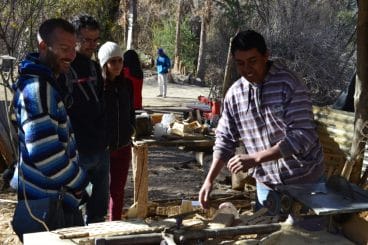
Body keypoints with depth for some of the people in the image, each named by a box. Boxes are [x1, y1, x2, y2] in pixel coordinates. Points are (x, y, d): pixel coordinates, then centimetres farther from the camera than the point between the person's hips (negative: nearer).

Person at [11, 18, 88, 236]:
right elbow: (45, 153, -31)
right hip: (48, 202, -10)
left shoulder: (45, 81, 10)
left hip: (58, 196, 10)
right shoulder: (37, 88, -23)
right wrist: (80, 182, -15)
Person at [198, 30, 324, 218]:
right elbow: (225, 139, 5)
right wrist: (209, 179, -6)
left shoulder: (289, 84, -17)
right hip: (267, 184, 4)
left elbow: (302, 136, -23)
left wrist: (255, 158, -28)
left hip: (304, 181, -3)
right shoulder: (234, 94, -3)